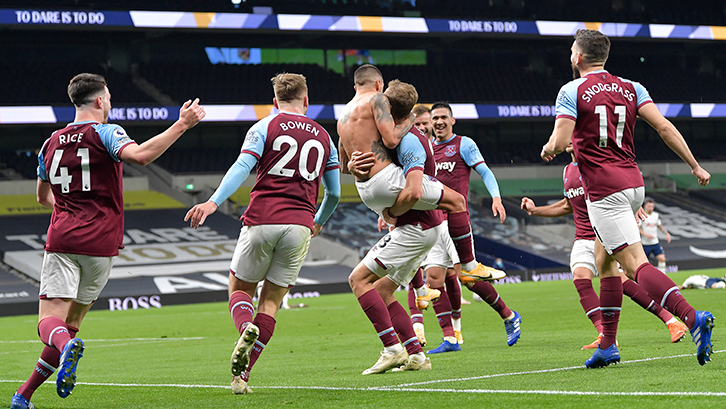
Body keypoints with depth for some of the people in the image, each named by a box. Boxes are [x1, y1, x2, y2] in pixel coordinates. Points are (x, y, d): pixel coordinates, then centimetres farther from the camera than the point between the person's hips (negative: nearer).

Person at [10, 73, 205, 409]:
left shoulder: (52, 143, 14)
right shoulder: (105, 133, -3)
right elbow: (140, 155, -25)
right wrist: (182, 125, -21)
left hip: (62, 239, 2)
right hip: (100, 243, -2)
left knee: (50, 319, -5)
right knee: (72, 321, 10)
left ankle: (67, 346, -41)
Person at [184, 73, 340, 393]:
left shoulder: (264, 127, 5)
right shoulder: (323, 137, 16)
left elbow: (242, 167, -12)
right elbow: (334, 193, 21)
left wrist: (213, 202, -20)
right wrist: (318, 222, 40)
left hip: (261, 221, -2)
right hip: (299, 226, 2)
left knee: (240, 288, 14)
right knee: (271, 301, 8)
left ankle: (246, 328, -21)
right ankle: (242, 374, -3)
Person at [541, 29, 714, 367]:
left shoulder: (572, 91, -5)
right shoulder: (631, 88, 10)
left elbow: (559, 142, -12)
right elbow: (663, 127, 2)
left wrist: (548, 149, 11)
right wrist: (695, 166, 4)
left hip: (604, 190, -7)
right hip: (633, 184, 7)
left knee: (635, 264, -13)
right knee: (604, 262, 18)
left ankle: (692, 317, -33)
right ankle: (608, 345, 18)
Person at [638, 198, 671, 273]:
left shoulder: (656, 215, 9)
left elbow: (660, 226, 22)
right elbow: (637, 228, -11)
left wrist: (667, 233, 7)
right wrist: (646, 234, -25)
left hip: (655, 243, 4)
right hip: (645, 244, -4)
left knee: (662, 258, -11)